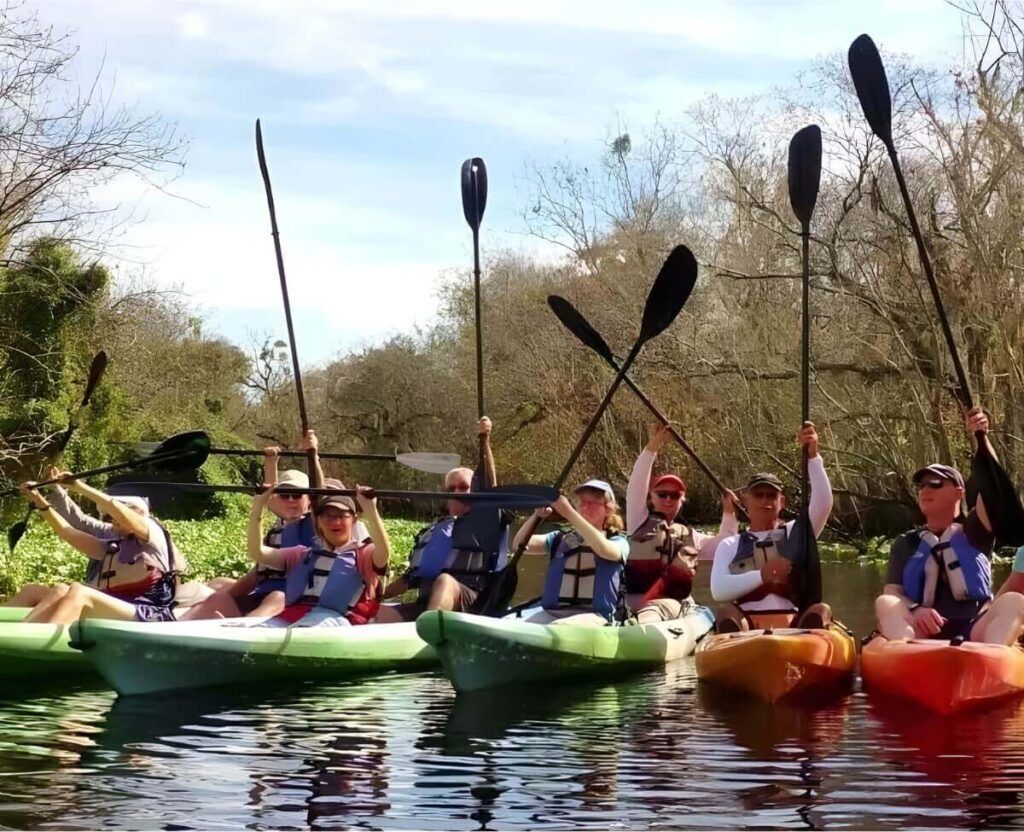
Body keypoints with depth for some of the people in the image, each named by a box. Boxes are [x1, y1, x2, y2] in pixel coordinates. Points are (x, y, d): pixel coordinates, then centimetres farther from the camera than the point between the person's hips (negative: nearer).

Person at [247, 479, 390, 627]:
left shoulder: (363, 554, 17)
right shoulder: (303, 554, 31)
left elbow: (383, 553, -8)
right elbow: (257, 553, 21)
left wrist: (371, 511, -19)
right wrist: (257, 508, 12)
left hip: (333, 619, -4)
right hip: (288, 617, 4)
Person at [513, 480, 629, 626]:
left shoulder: (618, 542, 9)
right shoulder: (560, 539, 20)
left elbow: (603, 549, -17)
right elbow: (520, 545, 6)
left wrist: (568, 512, -21)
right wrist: (537, 516, -12)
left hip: (594, 615, -4)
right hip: (552, 612, 4)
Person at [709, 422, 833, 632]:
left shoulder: (796, 533, 22)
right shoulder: (730, 545, 21)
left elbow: (823, 503, 2)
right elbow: (718, 590, 3)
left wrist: (813, 457, -7)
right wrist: (761, 576, -11)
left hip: (793, 627, 1)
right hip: (745, 628, -1)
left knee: (821, 612, -30)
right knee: (725, 613, -33)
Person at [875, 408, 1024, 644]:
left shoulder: (974, 532, 18)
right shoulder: (906, 543, 20)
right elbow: (892, 593, 5)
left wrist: (981, 439, -12)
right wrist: (914, 611, -18)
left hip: (972, 634, 0)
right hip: (922, 634, 0)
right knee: (884, 603, -27)